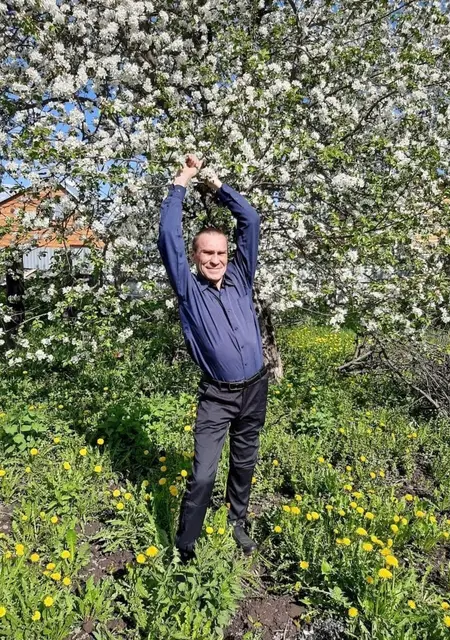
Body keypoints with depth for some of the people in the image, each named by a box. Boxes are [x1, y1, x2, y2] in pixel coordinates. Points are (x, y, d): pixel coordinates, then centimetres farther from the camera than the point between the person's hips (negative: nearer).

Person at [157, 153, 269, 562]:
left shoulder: (240, 277, 5)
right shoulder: (189, 289, -3)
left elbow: (251, 222, 3)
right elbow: (168, 237, -11)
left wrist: (218, 185, 5)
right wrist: (181, 183, -4)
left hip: (255, 388, 4)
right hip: (217, 395, -3)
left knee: (244, 464, 19)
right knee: (203, 474, -5)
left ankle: (238, 523, 41)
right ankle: (184, 548, 13)